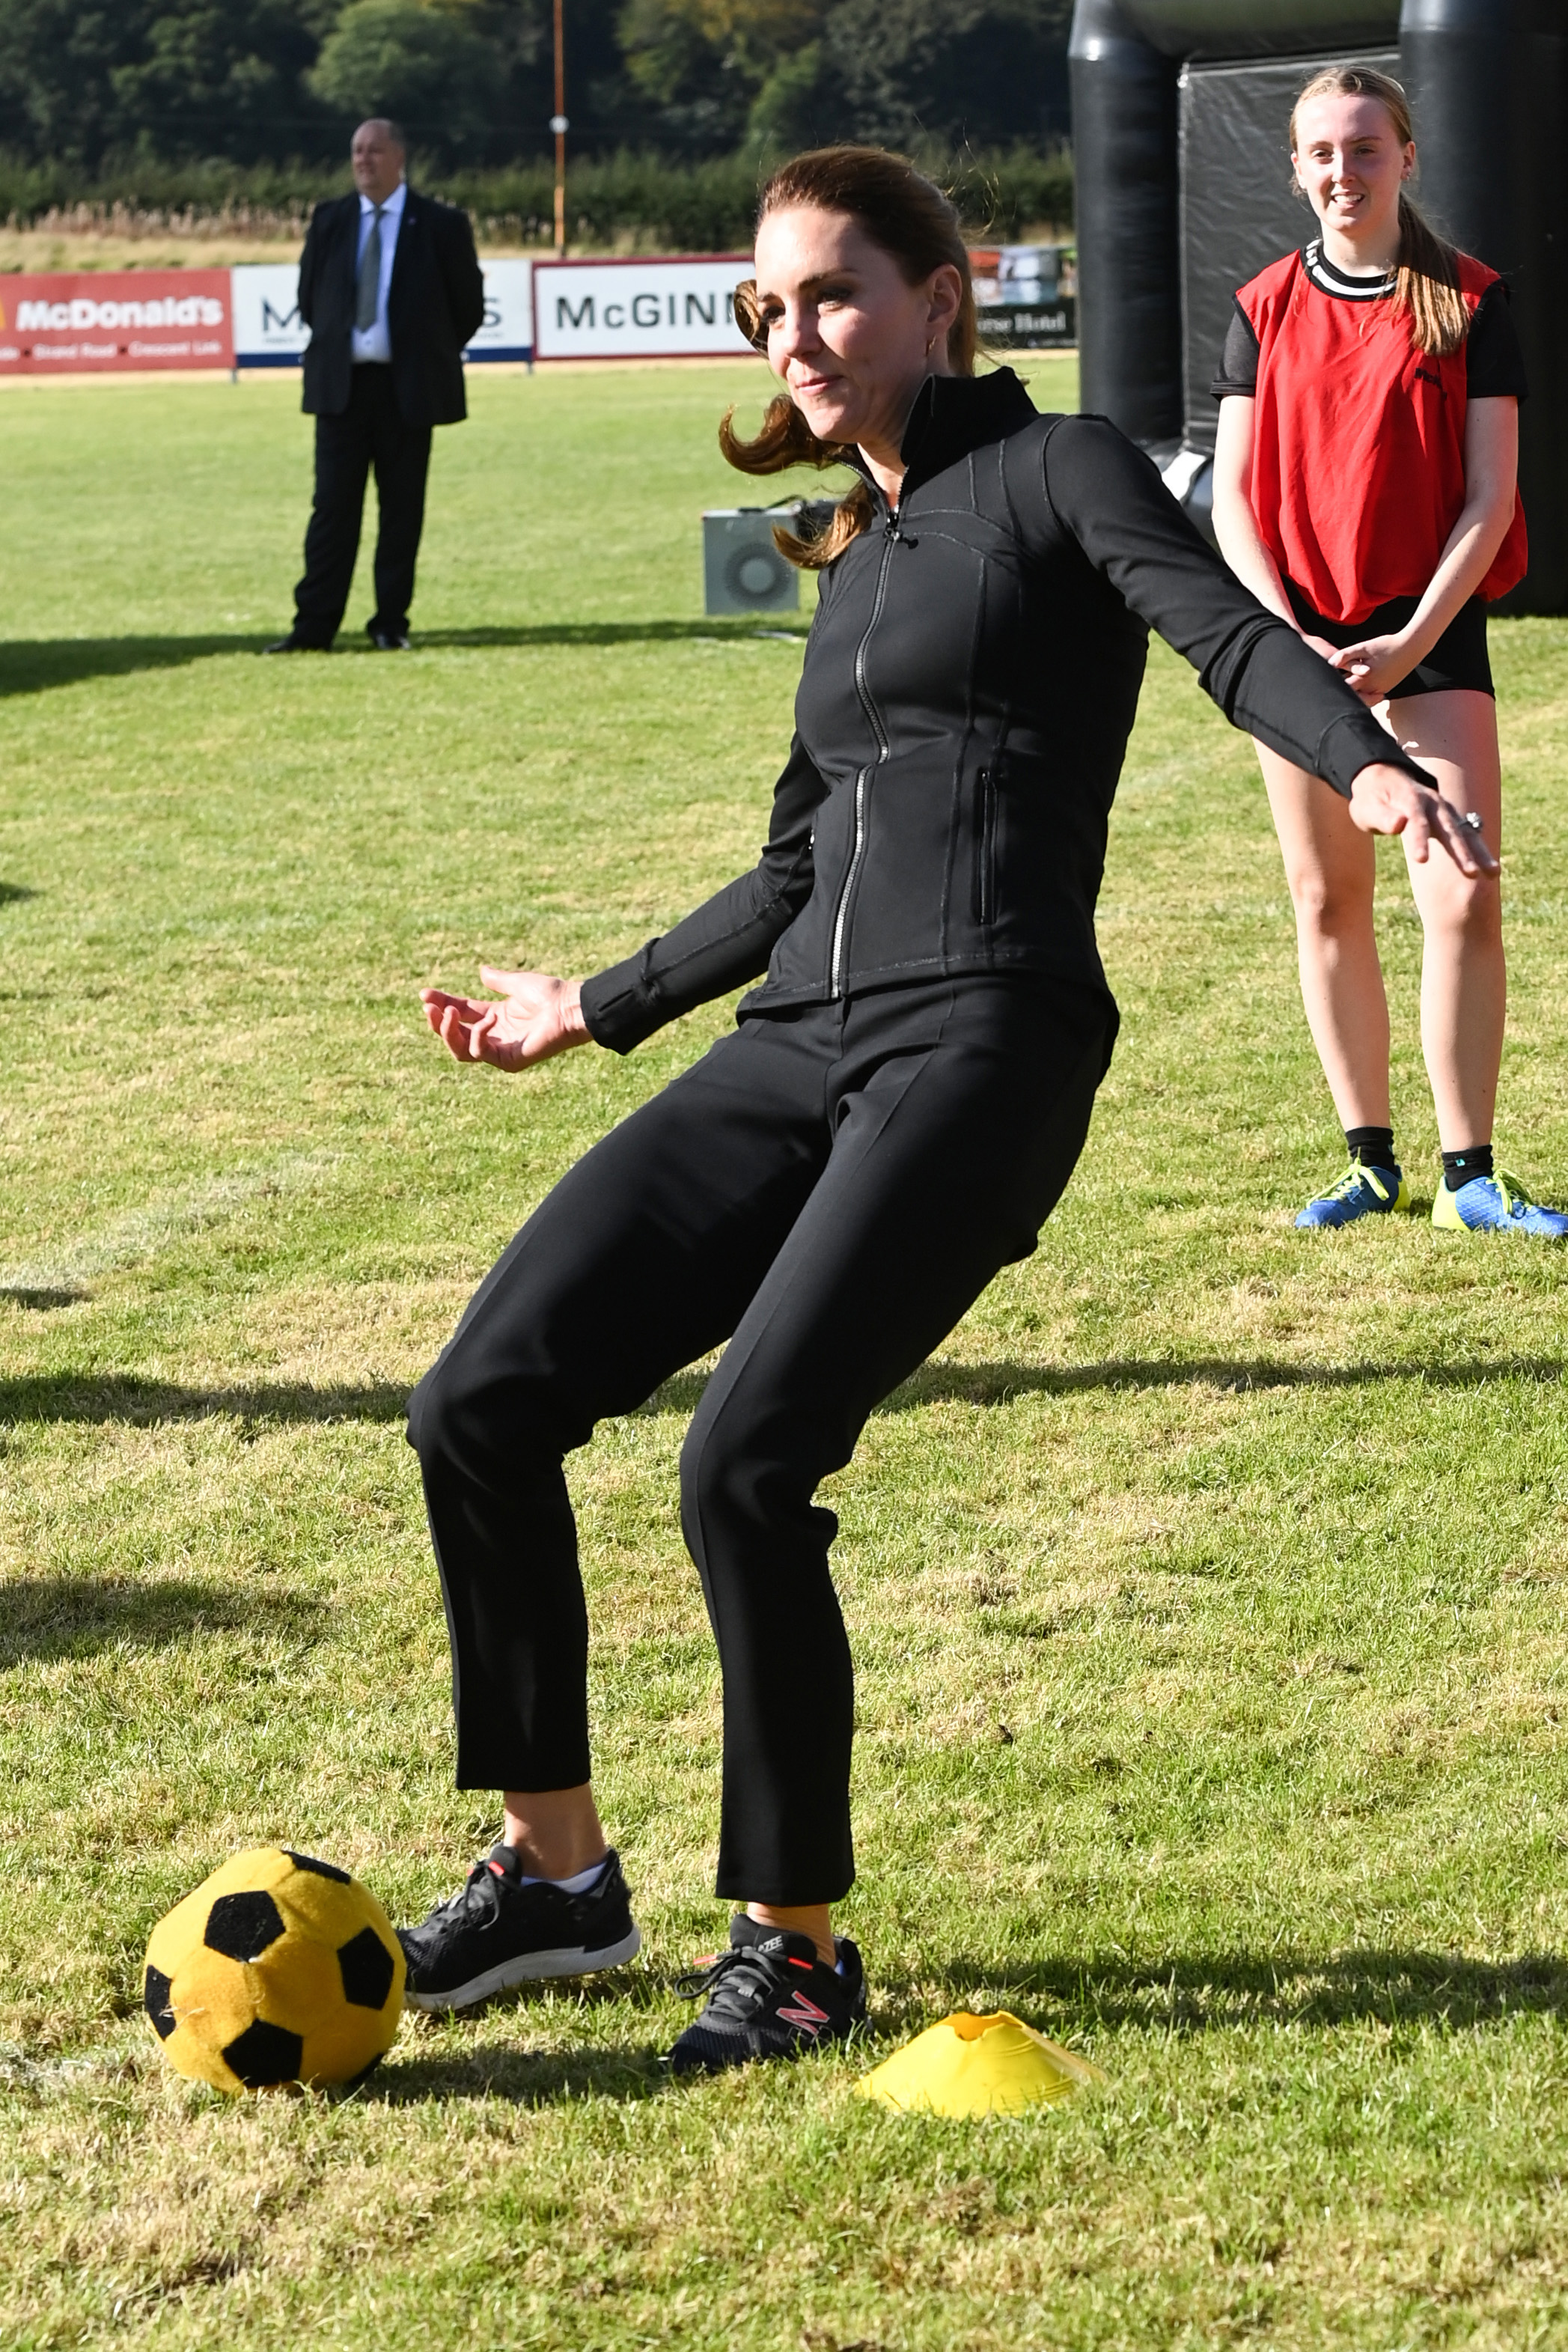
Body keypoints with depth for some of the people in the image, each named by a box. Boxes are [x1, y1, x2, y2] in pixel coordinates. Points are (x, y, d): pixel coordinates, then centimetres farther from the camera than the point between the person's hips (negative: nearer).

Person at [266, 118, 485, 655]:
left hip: (407, 388, -2)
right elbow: (309, 296, 18)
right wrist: (333, 346, 14)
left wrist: (430, 357, 8)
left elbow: (468, 307, 4)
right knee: (332, 507, -1)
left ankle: (391, 625, 8)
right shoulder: (328, 221, 7)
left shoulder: (440, 225, -1)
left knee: (402, 510, 2)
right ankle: (313, 626, -1)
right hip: (340, 384, 2)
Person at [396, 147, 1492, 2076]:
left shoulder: (1051, 473, 5)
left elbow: (1227, 629, -14)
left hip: (982, 1046, -7)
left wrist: (1366, 763, -34)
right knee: (482, 1404, -4)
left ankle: (799, 1945, -4)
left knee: (746, 1465, -21)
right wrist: (597, 1009, 40)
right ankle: (555, 1869, 10)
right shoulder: (853, 561, 25)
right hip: (795, 1049, 7)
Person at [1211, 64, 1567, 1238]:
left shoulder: (1470, 302, 0)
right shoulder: (1265, 308, 6)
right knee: (1329, 900, 6)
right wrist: (1286, 635, -11)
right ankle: (1371, 1159, 16)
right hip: (1296, 637, 2)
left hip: (1428, 630, -2)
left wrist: (1414, 639, -14)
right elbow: (1233, 496, 4)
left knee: (1463, 897, -10)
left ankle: (1471, 1175, -4)